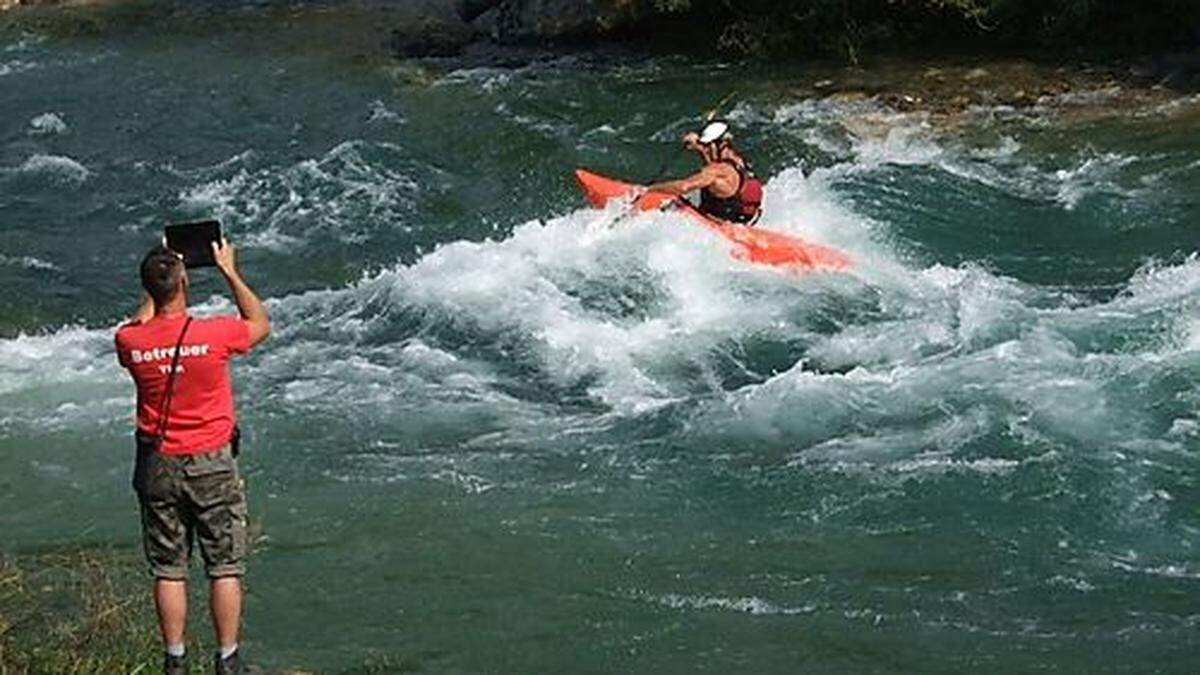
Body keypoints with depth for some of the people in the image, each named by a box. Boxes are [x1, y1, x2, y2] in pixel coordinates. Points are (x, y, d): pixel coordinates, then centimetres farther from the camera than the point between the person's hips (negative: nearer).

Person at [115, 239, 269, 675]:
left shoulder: (130, 342, -10)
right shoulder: (214, 335, -17)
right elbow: (261, 324, 5)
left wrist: (156, 287, 21)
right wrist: (230, 272, 12)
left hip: (158, 466, 2)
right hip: (212, 464, -2)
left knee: (169, 570, 10)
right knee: (224, 568, 7)